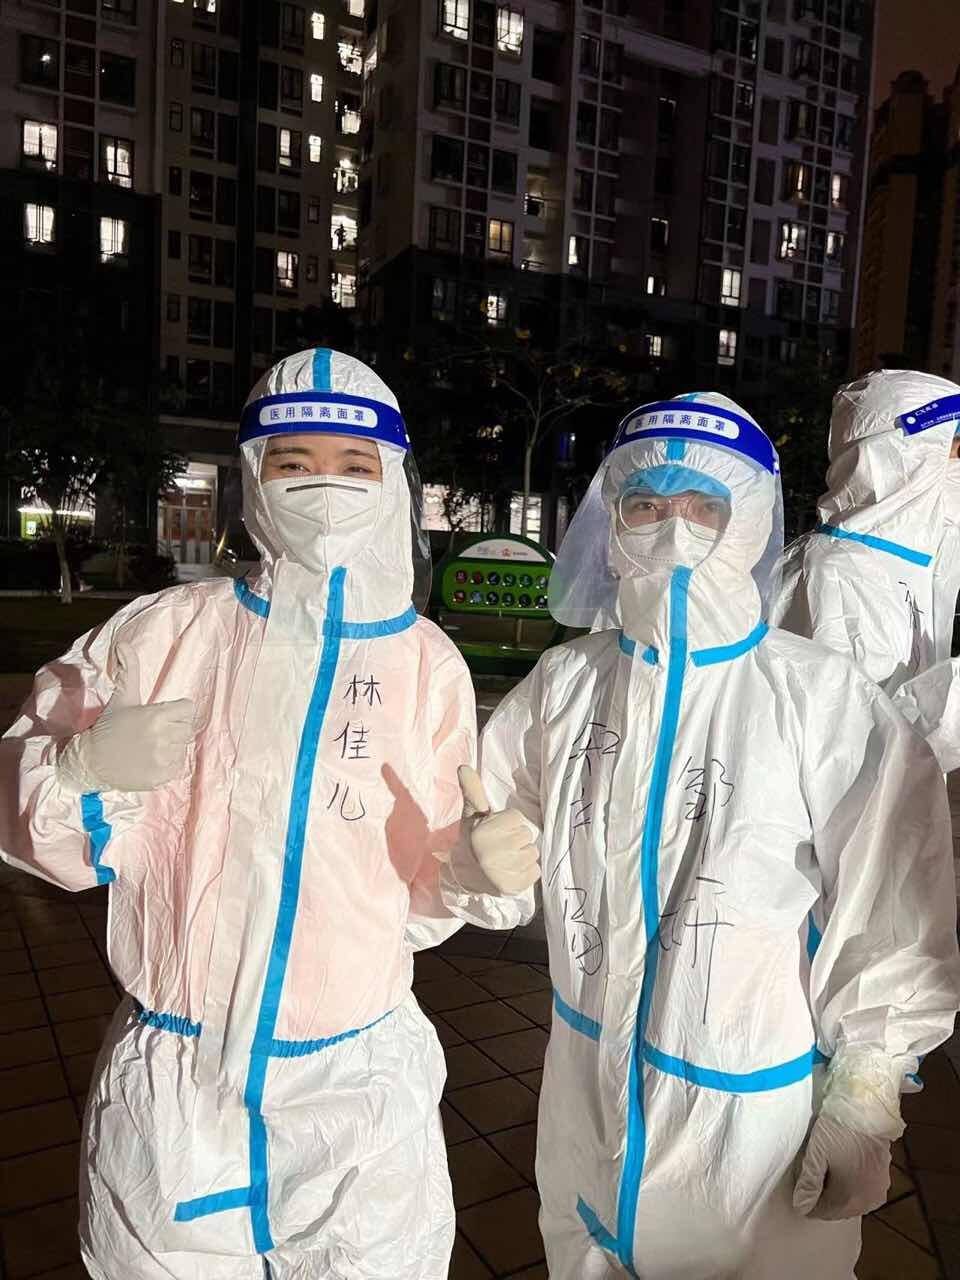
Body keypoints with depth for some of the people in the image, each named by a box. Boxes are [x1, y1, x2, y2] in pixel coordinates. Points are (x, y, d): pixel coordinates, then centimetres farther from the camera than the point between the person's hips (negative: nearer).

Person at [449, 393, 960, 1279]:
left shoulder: (827, 704, -17)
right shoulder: (564, 683, -5)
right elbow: (483, 837, 4)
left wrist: (862, 1104, -6)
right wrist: (484, 856, -17)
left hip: (757, 1117, -3)